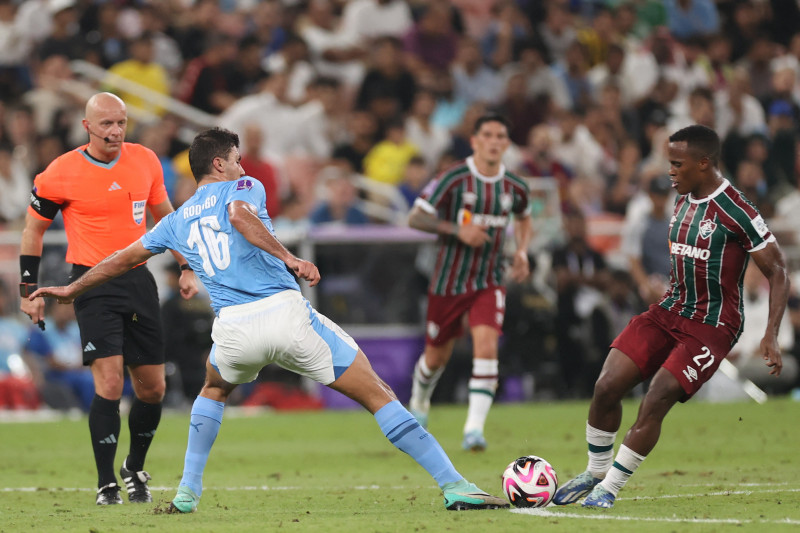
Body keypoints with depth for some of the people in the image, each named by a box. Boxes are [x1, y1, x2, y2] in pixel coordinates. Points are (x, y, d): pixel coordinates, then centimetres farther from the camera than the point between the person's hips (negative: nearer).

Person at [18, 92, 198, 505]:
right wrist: (29, 290, 2)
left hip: (138, 280, 5)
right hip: (93, 284, -5)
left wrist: (186, 268, 14)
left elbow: (164, 215, 19)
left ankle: (135, 468, 29)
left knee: (152, 388, 6)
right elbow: (33, 228, 5)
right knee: (109, 382, -17)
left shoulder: (145, 161, 5)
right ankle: (106, 484, -8)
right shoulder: (61, 173, -7)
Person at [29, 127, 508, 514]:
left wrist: (71, 290, 46)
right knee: (378, 394, -1)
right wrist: (290, 258, -15)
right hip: (287, 313, -4)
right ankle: (454, 487, -9)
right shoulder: (244, 187, 11)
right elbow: (240, 215, -13)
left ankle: (188, 493, 30)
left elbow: (125, 259, 34)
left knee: (214, 389, 38)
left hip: (234, 328, 4)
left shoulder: (177, 221, 23)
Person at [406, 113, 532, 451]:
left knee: (486, 347, -21)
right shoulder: (454, 179, -12)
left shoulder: (515, 188, 1)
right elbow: (415, 218, -12)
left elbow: (523, 219, 23)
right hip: (448, 281, -2)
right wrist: (457, 230, -24)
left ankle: (474, 429, -22)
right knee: (437, 356, 12)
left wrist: (522, 251, 5)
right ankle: (419, 400, 46)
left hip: (489, 283, 2)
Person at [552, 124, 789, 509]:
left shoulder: (736, 213, -16)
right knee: (607, 386, -6)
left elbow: (777, 273, -12)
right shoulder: (683, 201, 8)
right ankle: (595, 473, 14)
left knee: (656, 401, -18)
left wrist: (771, 336, -19)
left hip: (712, 326, -7)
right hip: (669, 312, 7)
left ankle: (610, 488, -5)